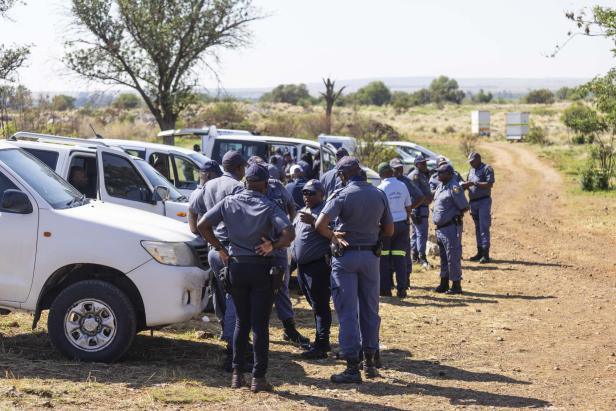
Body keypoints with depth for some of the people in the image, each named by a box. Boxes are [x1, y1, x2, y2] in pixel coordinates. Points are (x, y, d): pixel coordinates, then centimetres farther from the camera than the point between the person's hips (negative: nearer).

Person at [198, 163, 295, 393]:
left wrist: (219, 248, 5)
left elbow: (202, 225, -2)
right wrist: (273, 246, -7)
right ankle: (258, 378, 3)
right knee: (260, 324, 2)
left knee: (241, 322, 15)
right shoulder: (269, 207, -9)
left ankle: (237, 374, 14)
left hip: (236, 266, 3)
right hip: (261, 268, -3)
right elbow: (289, 233, -22)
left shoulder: (229, 203, 1)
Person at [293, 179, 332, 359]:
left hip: (319, 264, -9)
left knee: (320, 305, -7)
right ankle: (322, 341, 25)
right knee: (315, 305, 16)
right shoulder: (303, 212, 20)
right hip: (302, 265, 9)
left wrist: (313, 222, -27)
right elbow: (293, 233, 30)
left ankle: (320, 346, -6)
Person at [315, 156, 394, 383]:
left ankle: (352, 367, -3)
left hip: (346, 256, -4)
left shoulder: (342, 194, -13)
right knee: (370, 309, 15)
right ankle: (370, 362, 21)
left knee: (347, 311, -1)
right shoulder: (379, 195, 2)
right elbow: (389, 230, 7)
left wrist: (332, 236, -6)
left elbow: (320, 224, -24)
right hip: (371, 256, 4)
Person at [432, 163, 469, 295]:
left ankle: (456, 285, 2)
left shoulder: (454, 188, -15)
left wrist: (455, 215, -6)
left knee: (453, 257, -5)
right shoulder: (440, 187, 13)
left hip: (451, 228, -9)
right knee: (443, 258, 17)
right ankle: (444, 284, 26)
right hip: (440, 228, 9)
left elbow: (465, 207, -16)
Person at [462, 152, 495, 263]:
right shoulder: (471, 170, 18)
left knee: (484, 227, -11)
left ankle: (486, 254, -12)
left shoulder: (487, 169, -7)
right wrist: (465, 185, -2)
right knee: (477, 228, 12)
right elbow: (469, 185, 21)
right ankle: (480, 252, 18)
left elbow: (490, 184, -17)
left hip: (484, 201, -8)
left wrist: (474, 183, -21)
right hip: (473, 202, 8)